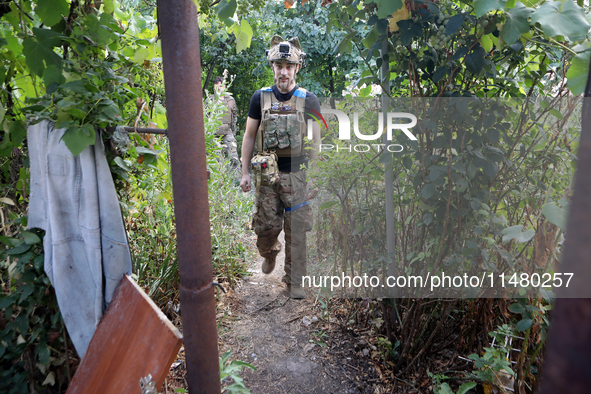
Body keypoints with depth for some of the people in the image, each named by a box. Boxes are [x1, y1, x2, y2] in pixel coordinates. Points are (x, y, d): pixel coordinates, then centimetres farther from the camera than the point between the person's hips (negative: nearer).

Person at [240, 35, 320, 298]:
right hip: (267, 174, 1)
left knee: (296, 230, 3)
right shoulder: (260, 97, 2)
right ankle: (269, 253, 41)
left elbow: (316, 141, 2)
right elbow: (249, 136, 7)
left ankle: (294, 280, 20)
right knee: (266, 226, 6)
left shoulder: (308, 100, 0)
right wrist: (245, 173, 3)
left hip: (298, 175, -1)